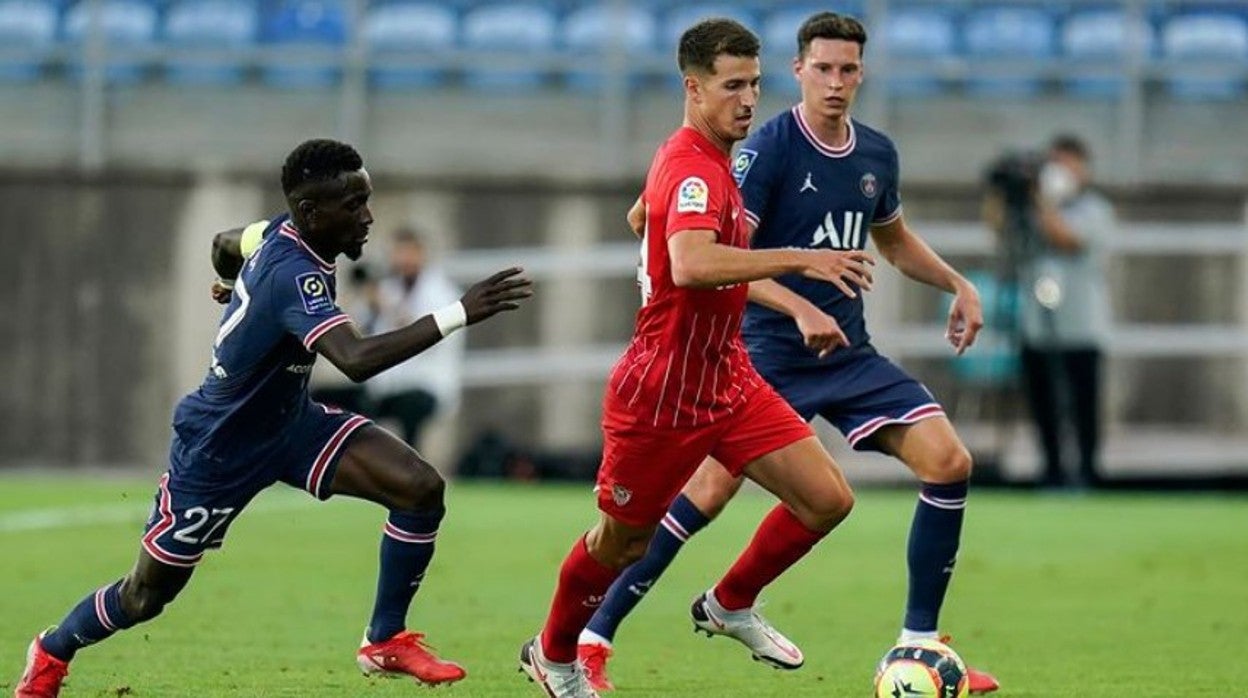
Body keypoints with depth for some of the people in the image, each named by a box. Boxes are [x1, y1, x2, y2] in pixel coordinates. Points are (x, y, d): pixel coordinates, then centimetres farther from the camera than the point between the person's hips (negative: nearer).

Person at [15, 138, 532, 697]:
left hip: (289, 420, 8)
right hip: (219, 450, -8)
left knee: (421, 489, -12)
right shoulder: (294, 274, -35)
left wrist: (235, 287, 40)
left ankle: (385, 642, 2)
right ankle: (53, 653, 37)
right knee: (145, 598, 7)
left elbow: (224, 245, 16)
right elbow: (358, 359, -50)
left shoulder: (280, 234, -8)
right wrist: (459, 315, -52)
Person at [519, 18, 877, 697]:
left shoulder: (707, 162, 8)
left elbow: (642, 214, 29)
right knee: (620, 540, 10)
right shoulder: (692, 170, -24)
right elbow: (691, 265, -44)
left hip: (726, 380, 9)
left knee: (827, 499, -3)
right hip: (661, 396, -9)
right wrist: (799, 259, -46)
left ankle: (730, 606, 19)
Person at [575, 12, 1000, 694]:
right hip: (771, 353, -6)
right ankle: (591, 639, -6)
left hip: (849, 352, 6)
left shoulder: (876, 154, 8)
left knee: (949, 463, -8)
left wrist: (958, 285, 17)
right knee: (709, 491, -15)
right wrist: (801, 310, -28)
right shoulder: (769, 149, -13)